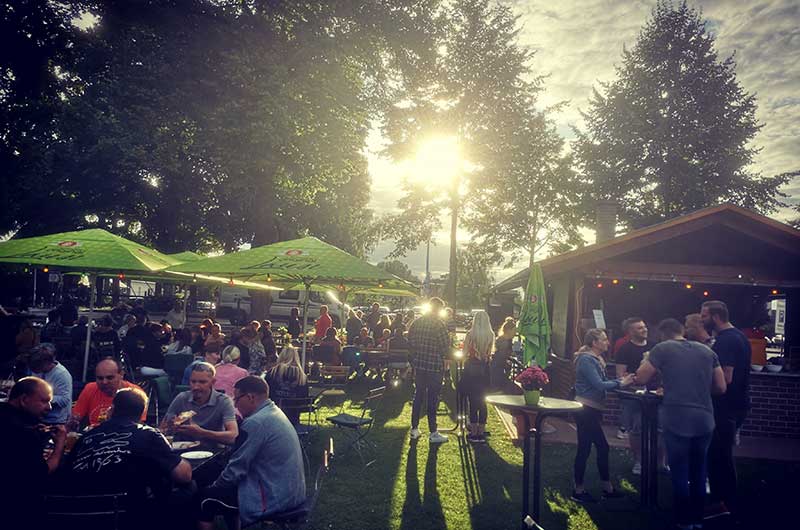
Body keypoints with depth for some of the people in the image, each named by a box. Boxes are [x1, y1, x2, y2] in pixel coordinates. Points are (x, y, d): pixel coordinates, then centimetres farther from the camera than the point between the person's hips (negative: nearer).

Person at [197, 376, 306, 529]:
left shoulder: (255, 423, -21)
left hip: (274, 498, -9)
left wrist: (214, 486, 0)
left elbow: (236, 469, -15)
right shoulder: (274, 412, 8)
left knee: (205, 499, 3)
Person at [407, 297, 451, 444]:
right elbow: (445, 347, -15)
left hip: (419, 364, 5)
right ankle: (433, 433, 9)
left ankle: (414, 429, 20)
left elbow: (410, 341, 8)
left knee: (418, 396, 14)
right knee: (432, 399, 2)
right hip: (434, 365, -5)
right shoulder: (439, 324, -15)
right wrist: (443, 354, 5)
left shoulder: (417, 322, 2)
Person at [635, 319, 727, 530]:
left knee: (680, 473, 8)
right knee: (699, 473, 17)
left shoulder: (662, 348, -2)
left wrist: (649, 361, 17)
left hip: (677, 420, -4)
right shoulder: (707, 350, 10)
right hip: (704, 420, 4)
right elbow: (721, 387, 12)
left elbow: (640, 378, -1)